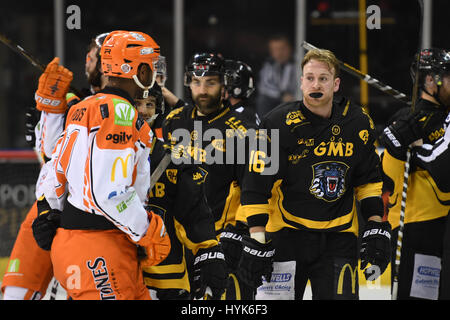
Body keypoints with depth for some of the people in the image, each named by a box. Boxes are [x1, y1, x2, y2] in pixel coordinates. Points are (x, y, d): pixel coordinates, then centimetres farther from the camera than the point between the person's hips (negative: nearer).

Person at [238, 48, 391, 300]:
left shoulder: (358, 123, 1)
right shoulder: (279, 123, -10)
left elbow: (368, 179, 12)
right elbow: (256, 186, -9)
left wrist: (376, 229, 5)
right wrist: (257, 241, -13)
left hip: (339, 237, 2)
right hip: (287, 230, -2)